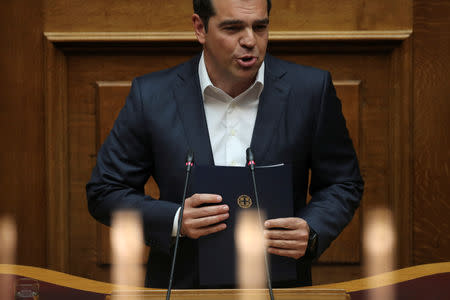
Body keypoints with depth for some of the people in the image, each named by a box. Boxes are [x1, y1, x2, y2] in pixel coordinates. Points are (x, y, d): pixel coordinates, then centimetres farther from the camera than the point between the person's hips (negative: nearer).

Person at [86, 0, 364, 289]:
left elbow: (344, 185, 7)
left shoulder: (311, 90, -2)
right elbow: (105, 192, 4)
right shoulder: (152, 96, -2)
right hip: (183, 286, 0)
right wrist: (175, 221, -13)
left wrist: (311, 233, -12)